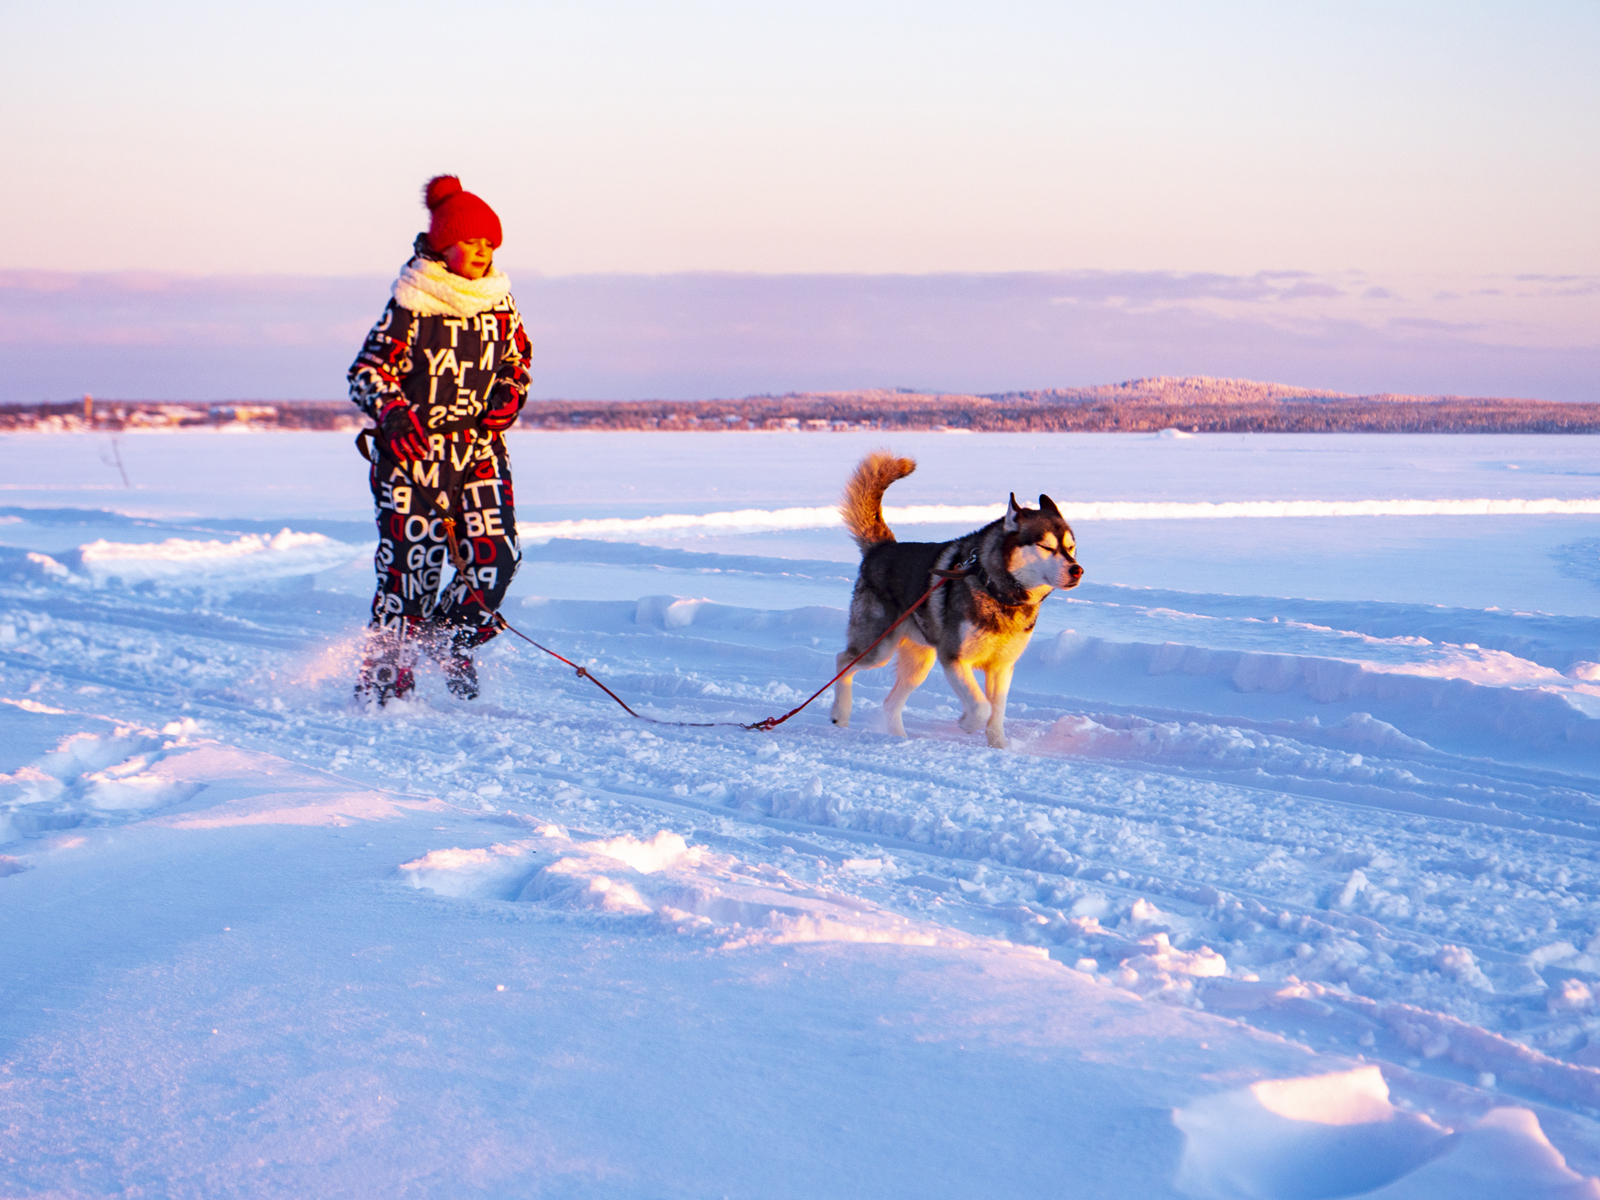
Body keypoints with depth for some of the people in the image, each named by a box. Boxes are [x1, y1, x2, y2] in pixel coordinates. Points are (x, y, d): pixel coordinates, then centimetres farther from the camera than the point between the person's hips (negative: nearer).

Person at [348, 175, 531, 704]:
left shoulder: (498, 301, 6)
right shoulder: (411, 306, -10)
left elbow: (517, 356, 21)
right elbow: (367, 373, -11)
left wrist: (509, 394, 0)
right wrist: (395, 413, -29)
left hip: (481, 445, 5)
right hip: (414, 446, -5)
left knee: (496, 557, -8)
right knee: (413, 568, -7)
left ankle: (452, 642, 20)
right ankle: (382, 680, 9)